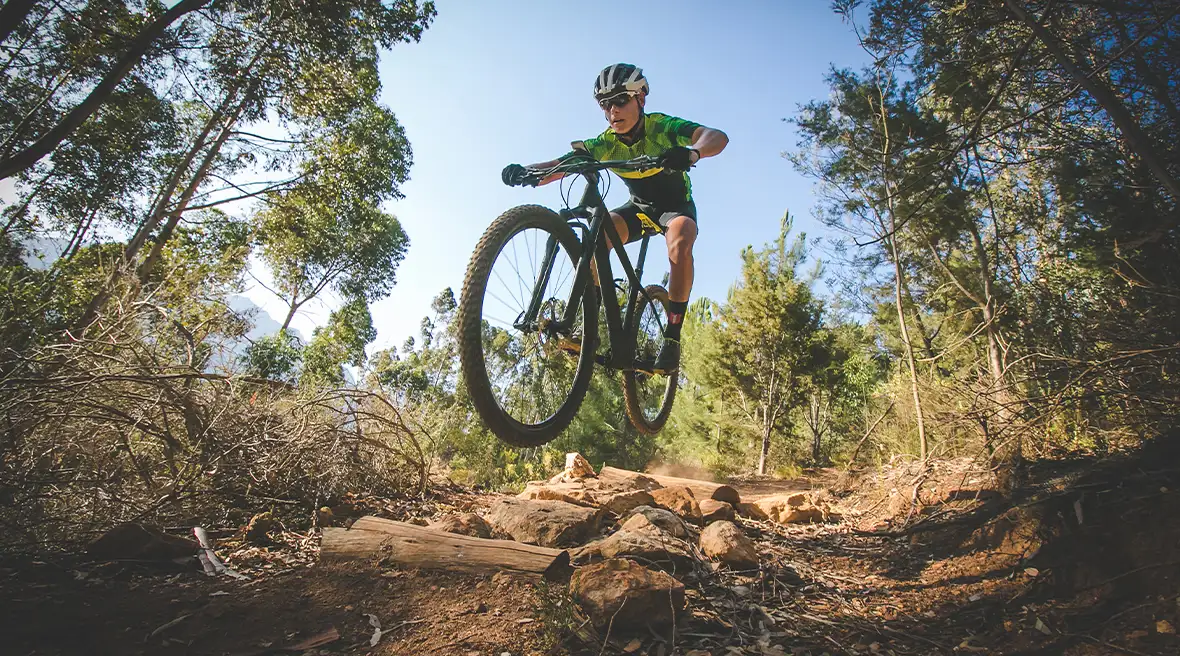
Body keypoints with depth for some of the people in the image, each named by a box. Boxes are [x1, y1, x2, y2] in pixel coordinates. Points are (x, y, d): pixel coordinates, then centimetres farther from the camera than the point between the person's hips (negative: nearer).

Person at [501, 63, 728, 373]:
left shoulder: (662, 126, -24)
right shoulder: (606, 143, -16)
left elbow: (717, 136, -39)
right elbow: (564, 162, -29)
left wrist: (691, 153, -62)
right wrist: (528, 171, -51)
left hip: (676, 205, -3)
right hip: (639, 207, 3)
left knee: (680, 243, -38)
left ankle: (672, 336, -32)